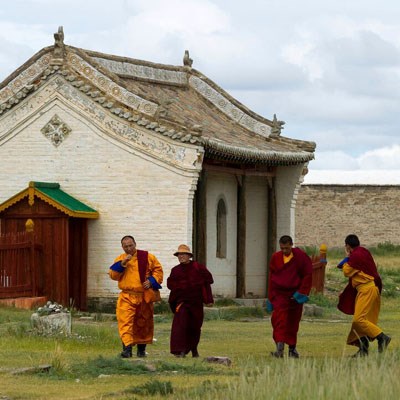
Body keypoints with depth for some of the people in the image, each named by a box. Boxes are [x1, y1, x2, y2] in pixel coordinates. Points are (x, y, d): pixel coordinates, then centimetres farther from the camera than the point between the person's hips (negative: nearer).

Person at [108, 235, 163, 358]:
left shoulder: (146, 257, 3)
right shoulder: (120, 259, 7)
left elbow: (158, 269, 7)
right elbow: (113, 275, -2)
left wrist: (152, 281, -9)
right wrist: (122, 264, -15)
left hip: (144, 296, 1)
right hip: (127, 296, -1)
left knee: (143, 323, 10)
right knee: (125, 322, -17)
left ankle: (141, 349, 25)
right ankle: (127, 348, -23)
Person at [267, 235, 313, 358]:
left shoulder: (301, 257, -4)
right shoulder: (275, 258, 3)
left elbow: (308, 275, 0)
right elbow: (272, 278, 9)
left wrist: (302, 293, -8)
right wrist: (270, 298, 7)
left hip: (294, 295, 0)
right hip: (279, 294, 0)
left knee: (293, 322, 8)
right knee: (279, 319, -16)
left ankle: (292, 348, 21)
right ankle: (280, 347, -24)